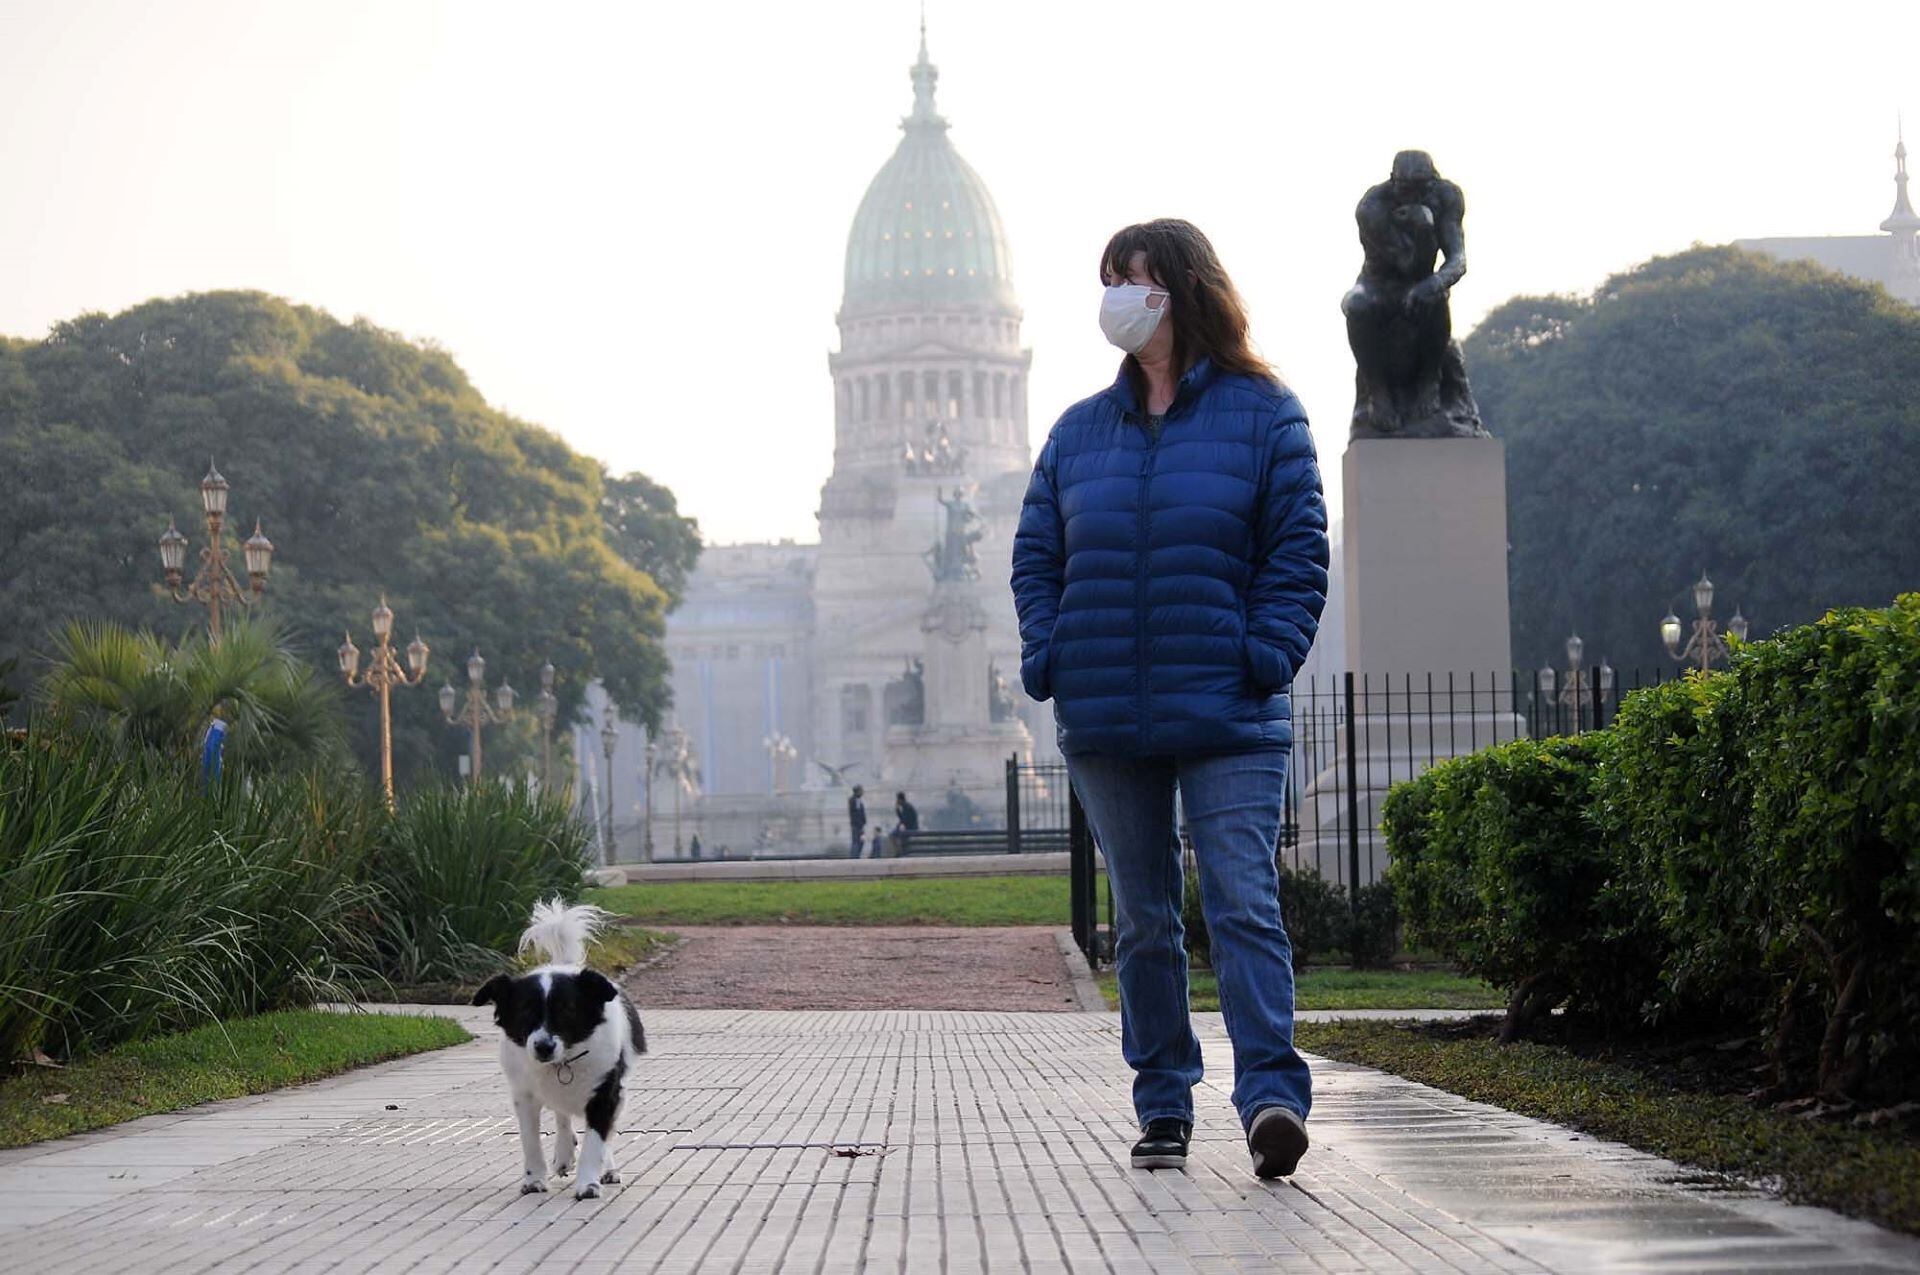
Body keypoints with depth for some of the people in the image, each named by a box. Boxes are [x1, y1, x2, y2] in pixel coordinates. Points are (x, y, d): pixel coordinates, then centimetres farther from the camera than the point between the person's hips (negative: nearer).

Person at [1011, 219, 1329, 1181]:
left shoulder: (1262, 415, 2)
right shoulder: (1080, 431, 13)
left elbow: (1298, 552, 0)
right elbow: (1036, 555, 14)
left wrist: (1265, 658, -12)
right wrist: (1050, 660, -1)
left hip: (1229, 721, -4)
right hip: (1105, 722, 4)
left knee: (1244, 905, -13)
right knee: (1142, 920, 9)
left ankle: (1271, 1096, -18)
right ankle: (1163, 1106, 16)